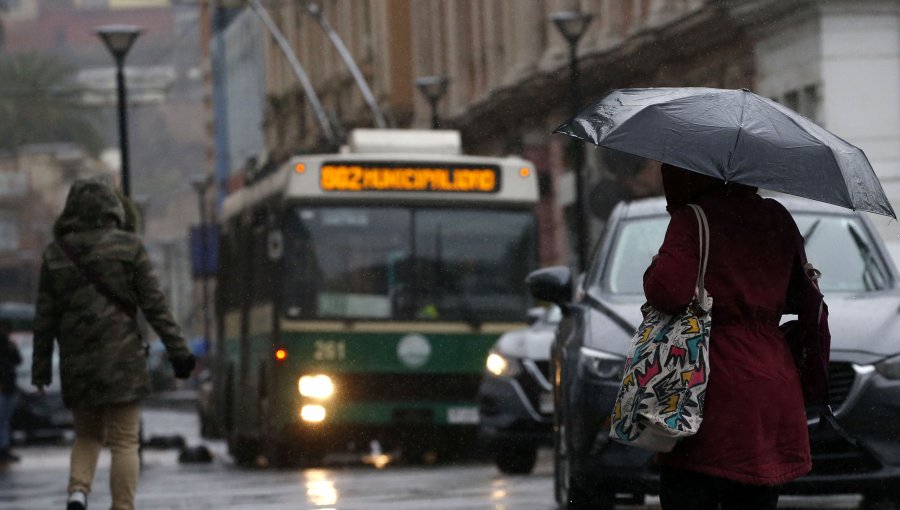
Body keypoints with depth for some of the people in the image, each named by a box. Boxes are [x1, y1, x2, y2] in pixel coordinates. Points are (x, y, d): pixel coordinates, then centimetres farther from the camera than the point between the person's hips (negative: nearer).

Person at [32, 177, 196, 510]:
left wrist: (40, 367, 12)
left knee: (87, 436, 17)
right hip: (122, 356, -3)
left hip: (76, 361, 3)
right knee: (124, 442, 1)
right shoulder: (128, 247, -2)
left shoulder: (55, 254, 5)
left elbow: (45, 317, 6)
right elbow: (154, 305, -5)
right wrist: (177, 350, -1)